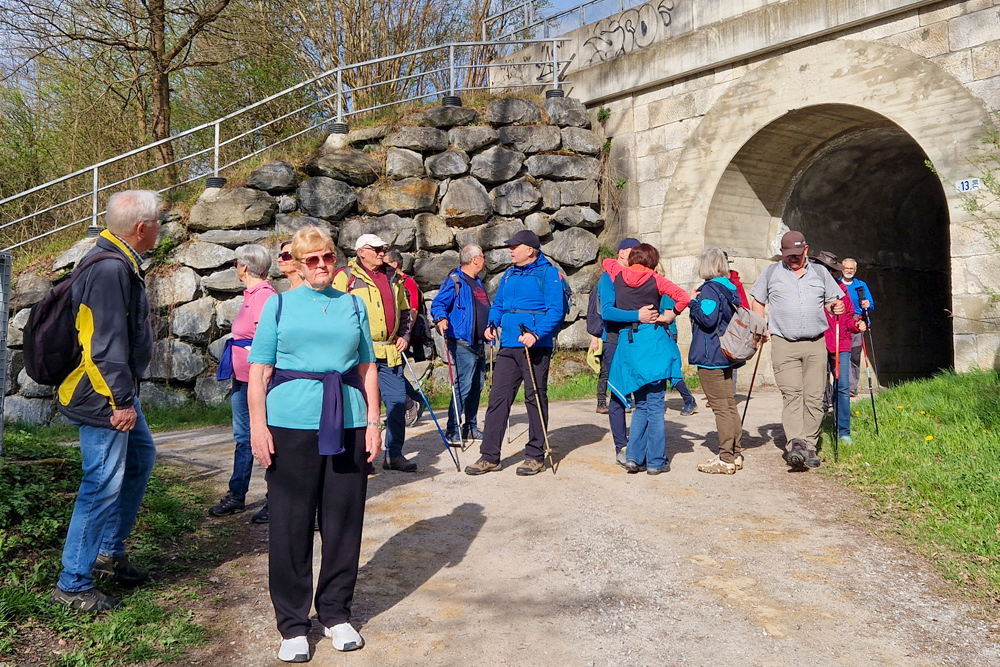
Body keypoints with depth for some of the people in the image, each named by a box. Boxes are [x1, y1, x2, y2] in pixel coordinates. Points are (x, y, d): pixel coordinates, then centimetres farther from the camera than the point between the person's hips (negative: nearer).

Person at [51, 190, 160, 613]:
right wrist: (121, 401, -22)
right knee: (103, 484, -4)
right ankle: (72, 585, 9)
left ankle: (109, 552, 32)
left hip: (118, 391, 11)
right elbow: (106, 344, -25)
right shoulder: (110, 269, -21)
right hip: (104, 397, -11)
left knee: (141, 458, 21)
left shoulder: (121, 264, 12)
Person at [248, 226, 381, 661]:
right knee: (291, 524, 2)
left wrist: (373, 422, 6)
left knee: (343, 520, 7)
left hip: (347, 425, 2)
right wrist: (258, 426, -7)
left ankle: (336, 613, 24)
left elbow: (367, 368, 13)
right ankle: (293, 624, 16)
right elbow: (259, 370, 2)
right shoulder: (279, 305, 8)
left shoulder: (353, 306, 14)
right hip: (291, 425, -2)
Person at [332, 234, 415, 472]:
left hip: (390, 353, 5)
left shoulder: (393, 277, 17)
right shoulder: (346, 276, -1)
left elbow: (404, 311, 25)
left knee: (398, 401, 5)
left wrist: (404, 336, 12)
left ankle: (394, 455, 16)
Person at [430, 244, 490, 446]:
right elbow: (438, 304, -15)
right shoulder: (454, 280, -7)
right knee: (463, 385, -13)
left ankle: (470, 427, 22)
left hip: (479, 343, 9)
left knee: (476, 387, 12)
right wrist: (441, 319, -32)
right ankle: (452, 431, -8)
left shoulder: (477, 282, 21)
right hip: (463, 343, -9)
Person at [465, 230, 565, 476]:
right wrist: (491, 325, 5)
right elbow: (498, 304, 24)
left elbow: (556, 310, -13)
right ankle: (490, 456, 8)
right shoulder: (509, 275, 17)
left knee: (535, 399, 3)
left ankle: (535, 456, 14)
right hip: (508, 346, 6)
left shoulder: (548, 273, -5)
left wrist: (537, 333, -24)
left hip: (535, 347, -6)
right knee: (498, 397, 3)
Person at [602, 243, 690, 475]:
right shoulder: (655, 279, -1)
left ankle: (634, 456, 7)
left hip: (627, 344, 3)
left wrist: (635, 315, 9)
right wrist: (670, 315, 3)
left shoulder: (617, 278, 7)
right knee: (655, 405, 3)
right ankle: (656, 461, 7)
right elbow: (683, 297, -8)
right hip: (653, 342, -3)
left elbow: (607, 312, 3)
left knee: (641, 405, 15)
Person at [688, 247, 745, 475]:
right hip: (726, 354, 9)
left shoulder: (710, 289, -14)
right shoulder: (730, 288, 12)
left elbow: (707, 318, -23)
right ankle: (735, 454, 21)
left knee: (720, 407, -5)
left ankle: (725, 459, 0)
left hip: (710, 357, -9)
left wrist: (693, 302, -9)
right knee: (730, 404, 13)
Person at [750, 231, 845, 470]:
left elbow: (832, 302, 20)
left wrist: (836, 307, -4)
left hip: (815, 344, 2)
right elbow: (758, 301, 16)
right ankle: (795, 444, -23)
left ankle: (809, 446, 8)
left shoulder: (820, 273, 16)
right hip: (783, 344, -2)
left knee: (814, 396, 0)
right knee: (791, 393, -15)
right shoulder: (771, 272, 12)